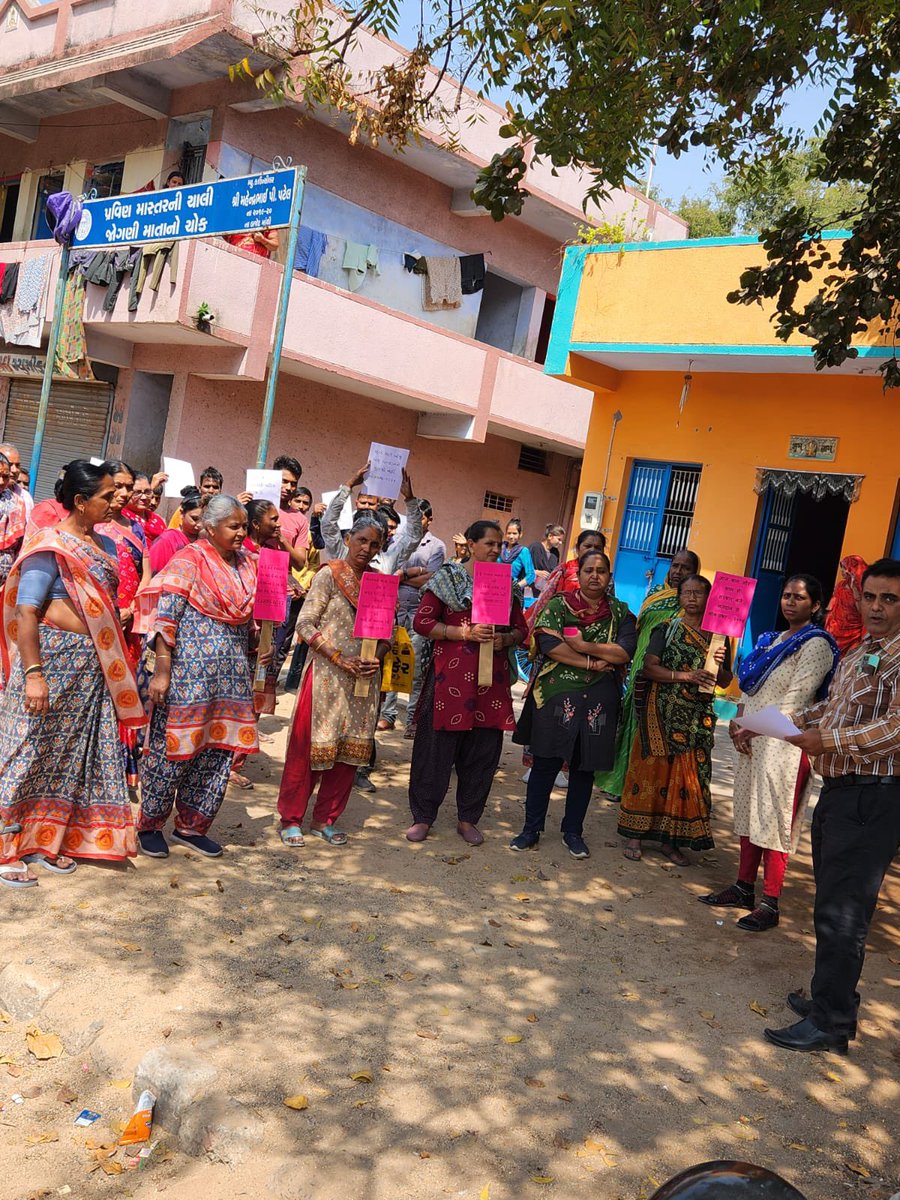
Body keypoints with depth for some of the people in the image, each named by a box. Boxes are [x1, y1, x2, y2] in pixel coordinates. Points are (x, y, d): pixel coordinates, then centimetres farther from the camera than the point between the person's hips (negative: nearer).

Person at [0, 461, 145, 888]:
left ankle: (44, 840, 26)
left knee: (73, 753, 13)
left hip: (91, 666, 8)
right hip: (52, 658, -8)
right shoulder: (50, 546, -12)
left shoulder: (104, 545, 10)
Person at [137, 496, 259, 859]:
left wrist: (246, 669, 16)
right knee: (175, 746, 1)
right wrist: (162, 671, -18)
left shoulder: (246, 563, 11)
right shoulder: (190, 560, -8)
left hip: (232, 672, 6)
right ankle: (150, 824, 18)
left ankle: (191, 824, 23)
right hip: (189, 667, -6)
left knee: (219, 749, 9)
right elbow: (165, 617, -13)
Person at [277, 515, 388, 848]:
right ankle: (291, 819, 15)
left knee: (351, 747, 8)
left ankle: (325, 819, 22)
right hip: (326, 674, -5)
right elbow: (305, 624, -10)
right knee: (308, 745, 0)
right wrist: (338, 658, -16)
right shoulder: (330, 574, -5)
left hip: (364, 679, 5)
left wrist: (377, 658, -9)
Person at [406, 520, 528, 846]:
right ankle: (422, 816, 15)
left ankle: (468, 818, 23)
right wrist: (466, 632, -15)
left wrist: (505, 639, -7)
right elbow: (422, 622, -6)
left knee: (483, 751, 8)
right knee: (437, 747, 1)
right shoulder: (447, 577, -1)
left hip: (492, 679, 4)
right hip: (450, 676, -4)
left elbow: (521, 629, 16)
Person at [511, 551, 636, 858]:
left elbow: (626, 651, -7)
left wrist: (583, 645, -15)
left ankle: (573, 831, 24)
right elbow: (548, 643, -14)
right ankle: (531, 829, 15)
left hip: (598, 702, 2)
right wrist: (593, 663, -15)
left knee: (584, 767, 10)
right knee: (545, 763, 3)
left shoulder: (620, 613, 8)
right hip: (555, 696, -2)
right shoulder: (558, 605, 2)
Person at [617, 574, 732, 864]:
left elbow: (725, 682, 12)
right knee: (652, 769, -1)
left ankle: (671, 839, 14)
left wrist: (719, 666, -11)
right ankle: (635, 834, 8)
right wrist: (686, 676, -21)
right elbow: (649, 667, -10)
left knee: (688, 775, 3)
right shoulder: (667, 629, 2)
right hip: (662, 712, -3)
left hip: (698, 718, 3)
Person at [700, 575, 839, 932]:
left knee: (773, 819, -6)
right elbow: (750, 687, 17)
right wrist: (737, 722, 1)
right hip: (752, 741, 8)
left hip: (784, 743, -8)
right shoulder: (774, 640, 17)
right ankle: (744, 888, 22)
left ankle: (770, 904, 1)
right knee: (748, 813, 12)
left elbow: (795, 698, -16)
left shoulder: (816, 645, -8)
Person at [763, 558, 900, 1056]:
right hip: (838, 790, 9)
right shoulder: (855, 655, 17)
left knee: (841, 912, -5)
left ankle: (830, 1024, 4)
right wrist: (795, 721, 9)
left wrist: (828, 741, -26)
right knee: (832, 904, 17)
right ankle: (830, 997, 31)